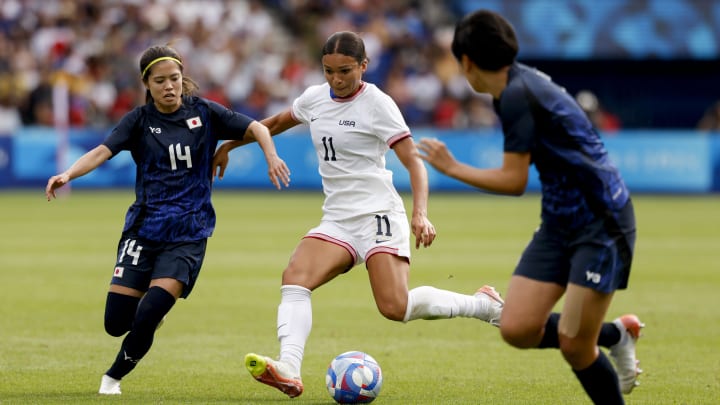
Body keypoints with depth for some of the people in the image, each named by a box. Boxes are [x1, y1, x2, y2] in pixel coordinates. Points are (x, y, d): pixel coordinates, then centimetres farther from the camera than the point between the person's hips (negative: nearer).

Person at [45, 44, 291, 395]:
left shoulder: (203, 113, 2)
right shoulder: (139, 120, 1)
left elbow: (255, 128, 0)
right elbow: (102, 152, -13)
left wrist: (271, 155, -21)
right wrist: (68, 174, -32)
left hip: (189, 234, -1)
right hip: (143, 229, 1)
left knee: (146, 319, -17)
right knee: (116, 323, -5)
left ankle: (114, 376, 9)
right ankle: (154, 305, 30)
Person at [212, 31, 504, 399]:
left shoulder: (377, 104, -8)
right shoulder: (314, 98, 10)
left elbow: (413, 161, -12)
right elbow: (277, 122, 31)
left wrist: (420, 214, -26)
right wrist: (228, 145, 35)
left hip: (378, 215, -6)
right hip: (337, 220, 6)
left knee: (395, 307, -21)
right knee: (294, 277, -21)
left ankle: (482, 304, 1)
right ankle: (288, 371, -35)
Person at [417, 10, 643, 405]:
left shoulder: (517, 95, -20)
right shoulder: (521, 83, 9)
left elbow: (514, 180, -18)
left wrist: (452, 167, -7)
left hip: (601, 224, -9)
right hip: (560, 222, 9)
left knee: (573, 344, -10)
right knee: (517, 329, -1)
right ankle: (613, 334, 18)